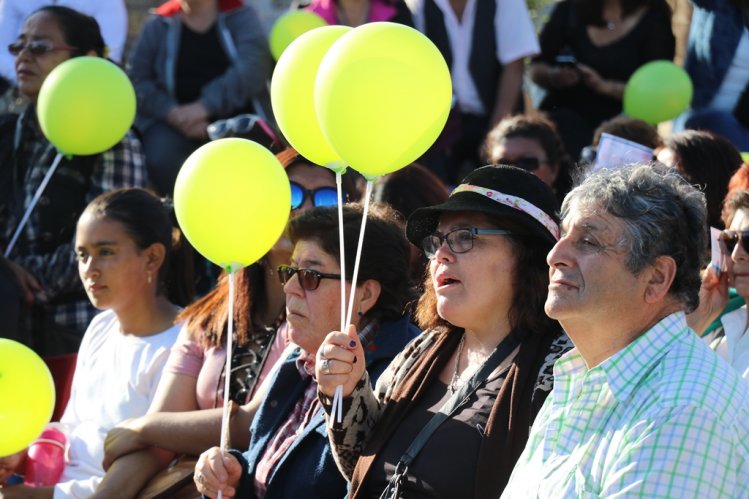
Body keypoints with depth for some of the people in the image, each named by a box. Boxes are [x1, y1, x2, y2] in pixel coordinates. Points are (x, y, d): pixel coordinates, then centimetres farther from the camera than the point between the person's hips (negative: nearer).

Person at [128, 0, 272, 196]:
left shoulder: (241, 17, 5)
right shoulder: (159, 25, 9)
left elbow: (253, 66, -12)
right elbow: (137, 80, 2)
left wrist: (206, 105, -25)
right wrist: (173, 113, -17)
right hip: (176, 120, 1)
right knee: (162, 159, -31)